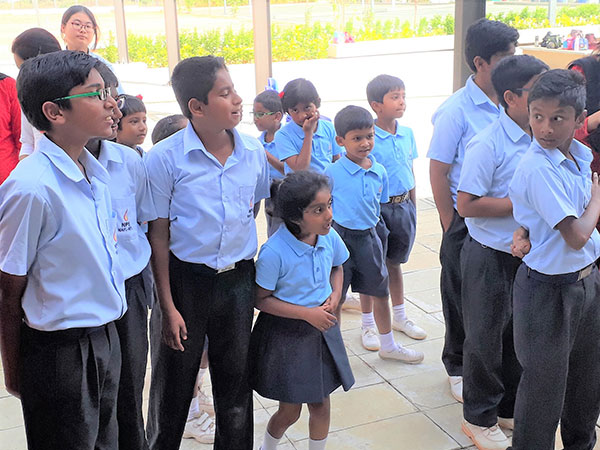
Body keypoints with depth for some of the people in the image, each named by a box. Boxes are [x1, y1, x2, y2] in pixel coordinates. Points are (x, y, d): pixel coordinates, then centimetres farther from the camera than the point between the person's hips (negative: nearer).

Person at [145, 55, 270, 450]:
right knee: (174, 384, 12)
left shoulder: (254, 151, -3)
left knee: (235, 380, 17)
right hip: (185, 280, -3)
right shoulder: (165, 158, -14)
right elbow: (158, 235, -10)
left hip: (238, 279, 3)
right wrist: (168, 306, -10)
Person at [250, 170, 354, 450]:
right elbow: (261, 300, -17)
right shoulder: (274, 252, -26)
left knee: (320, 404, 15)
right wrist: (308, 313, -20)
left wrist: (335, 295, -6)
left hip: (322, 327, 5)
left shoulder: (329, 237, -9)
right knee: (290, 411, 10)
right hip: (286, 334, -5)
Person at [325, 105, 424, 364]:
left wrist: (374, 230, 11)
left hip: (369, 236, 5)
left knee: (380, 291, 15)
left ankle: (388, 346, 34)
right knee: (335, 296, 6)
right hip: (341, 236, -4)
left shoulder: (379, 172, 0)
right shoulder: (332, 173, -13)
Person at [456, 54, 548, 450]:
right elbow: (467, 205, -22)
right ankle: (480, 418, 29)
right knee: (486, 338, 9)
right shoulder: (488, 145, -20)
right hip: (491, 257, -7)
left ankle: (511, 409, 40)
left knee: (520, 334, 19)